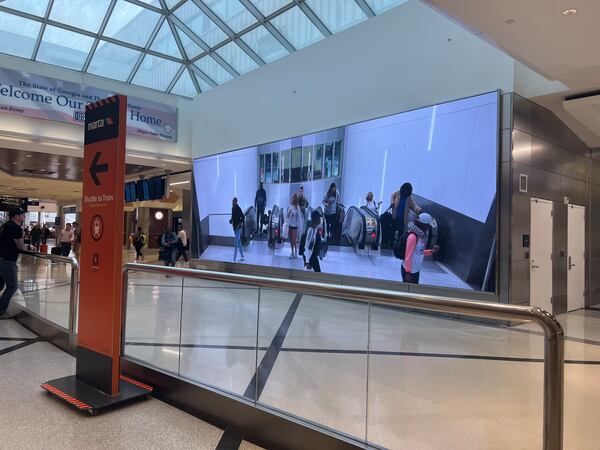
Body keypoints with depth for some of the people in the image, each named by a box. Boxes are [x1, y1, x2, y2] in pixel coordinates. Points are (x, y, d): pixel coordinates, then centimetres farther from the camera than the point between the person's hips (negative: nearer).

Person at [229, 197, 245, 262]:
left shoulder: (238, 209, -19)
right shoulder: (233, 208, 8)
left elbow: (242, 217, -21)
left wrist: (239, 224, -27)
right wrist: (231, 220, 3)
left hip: (238, 228, -9)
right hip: (235, 228, 9)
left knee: (236, 244, -7)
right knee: (239, 242, 17)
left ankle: (234, 260, -4)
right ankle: (242, 257, 28)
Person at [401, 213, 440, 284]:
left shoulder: (421, 235, 5)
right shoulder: (413, 236, -22)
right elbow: (408, 255, -23)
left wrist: (431, 251, 0)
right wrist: (408, 272, -22)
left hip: (416, 269, 9)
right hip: (409, 270, -9)